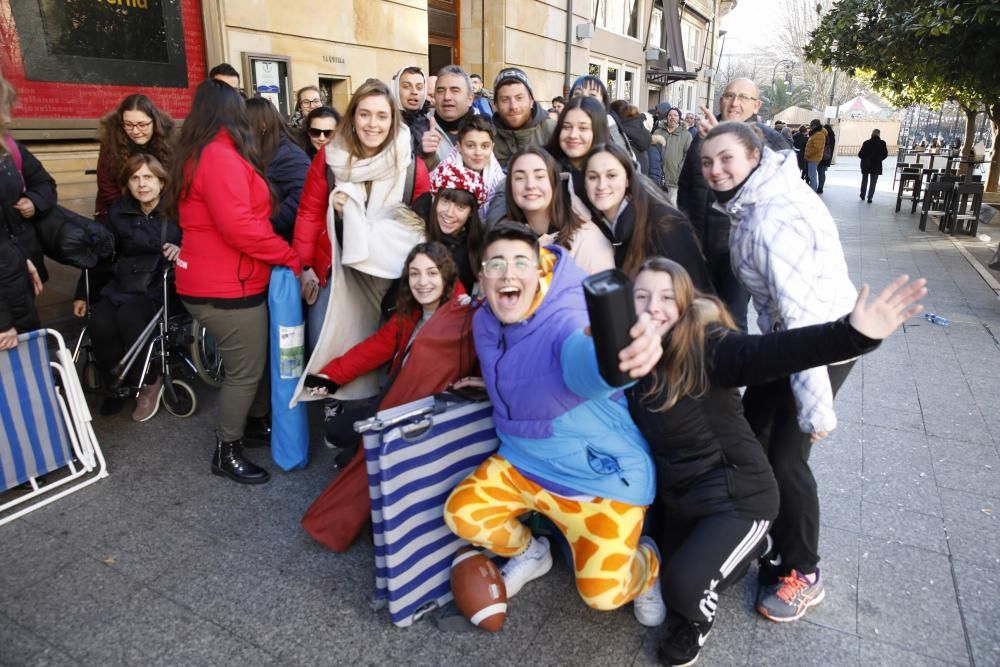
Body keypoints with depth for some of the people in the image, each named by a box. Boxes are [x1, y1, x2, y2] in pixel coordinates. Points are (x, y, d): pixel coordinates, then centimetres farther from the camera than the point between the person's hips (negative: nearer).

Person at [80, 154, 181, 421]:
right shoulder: (118, 212, 10)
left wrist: (182, 250, -22)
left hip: (162, 285, -4)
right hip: (124, 284, 4)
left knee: (128, 316, -30)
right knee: (100, 322, -23)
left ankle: (148, 382, -7)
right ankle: (115, 385, 2)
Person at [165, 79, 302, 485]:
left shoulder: (198, 155, 15)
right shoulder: (221, 157, -18)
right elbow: (239, 227, -27)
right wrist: (289, 257, -15)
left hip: (224, 280, 10)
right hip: (226, 287, -10)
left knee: (257, 358, 19)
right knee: (245, 369, 0)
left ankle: (256, 422, 34)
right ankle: (226, 453, 14)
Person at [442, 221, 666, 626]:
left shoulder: (566, 318, -28)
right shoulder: (485, 323, -7)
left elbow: (585, 364, -55)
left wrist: (623, 353, -74)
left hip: (600, 474, -6)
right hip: (523, 461, 6)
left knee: (602, 592, -13)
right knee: (462, 514, -7)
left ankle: (647, 564, 25)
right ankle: (531, 554, 25)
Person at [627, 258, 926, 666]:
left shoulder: (705, 344, -25)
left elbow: (766, 353, -43)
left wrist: (852, 334, -56)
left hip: (736, 496, -7)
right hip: (678, 498, 7)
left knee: (683, 585, -22)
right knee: (664, 575, 23)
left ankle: (699, 617, 16)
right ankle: (751, 547, 44)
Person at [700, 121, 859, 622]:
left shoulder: (771, 221, -29)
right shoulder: (761, 197, -2)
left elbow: (802, 314, -31)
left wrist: (816, 408, -28)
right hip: (790, 336, 10)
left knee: (785, 456, -5)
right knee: (749, 431, 16)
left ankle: (803, 575, 18)